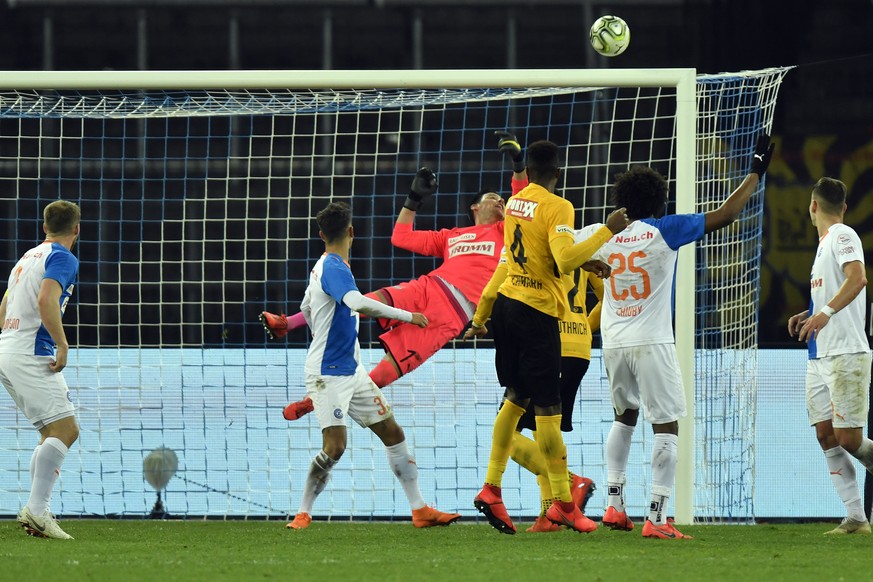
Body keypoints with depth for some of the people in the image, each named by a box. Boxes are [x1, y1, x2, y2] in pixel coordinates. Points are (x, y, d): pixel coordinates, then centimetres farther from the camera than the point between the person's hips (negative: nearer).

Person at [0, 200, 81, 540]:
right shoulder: (62, 258, -6)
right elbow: (46, 301, -23)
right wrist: (63, 345, -20)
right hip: (31, 355, -9)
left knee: (57, 432, 11)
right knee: (64, 429, -14)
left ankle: (37, 514, 3)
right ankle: (36, 509, -25)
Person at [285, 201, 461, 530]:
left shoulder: (324, 267, 13)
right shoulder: (334, 268, -18)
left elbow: (306, 308, 29)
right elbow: (358, 304, -35)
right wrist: (407, 316, -27)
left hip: (351, 370, 10)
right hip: (327, 374, -10)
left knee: (392, 432, 6)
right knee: (335, 445, -16)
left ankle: (419, 509, 9)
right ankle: (303, 514, -1)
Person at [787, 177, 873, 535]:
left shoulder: (843, 236, -8)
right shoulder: (824, 242, 20)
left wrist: (826, 312, -33)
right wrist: (809, 315, 17)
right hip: (819, 357, 9)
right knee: (827, 438, 1)